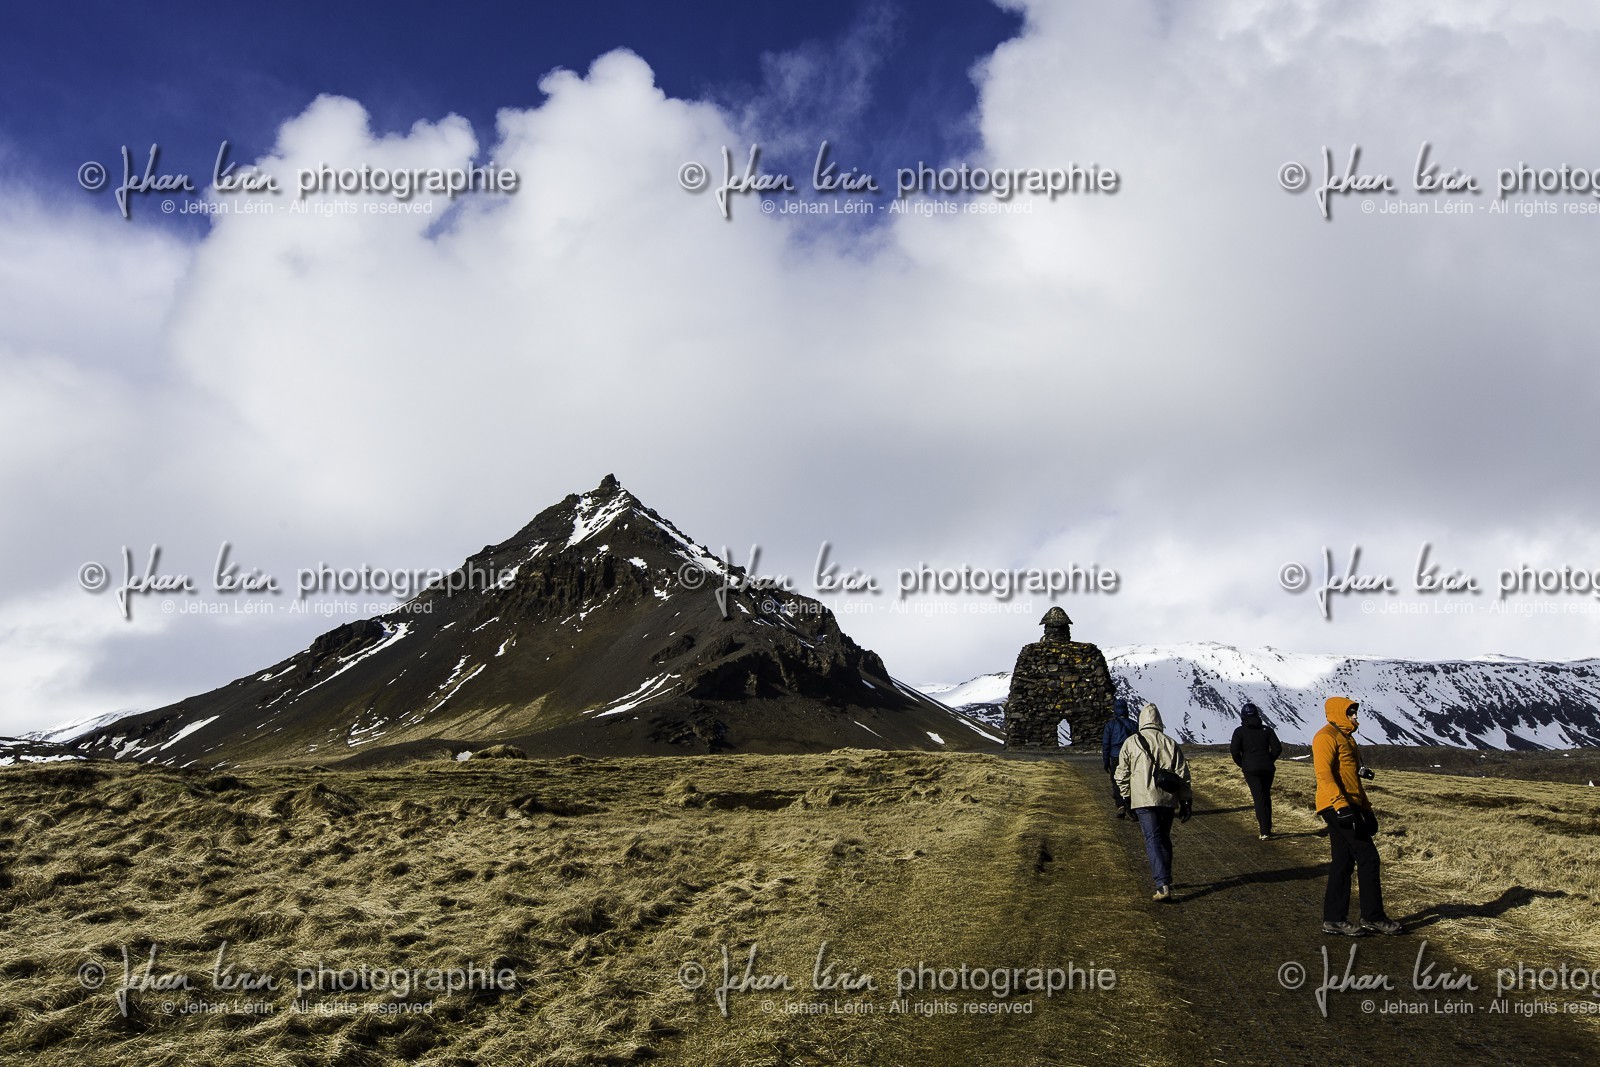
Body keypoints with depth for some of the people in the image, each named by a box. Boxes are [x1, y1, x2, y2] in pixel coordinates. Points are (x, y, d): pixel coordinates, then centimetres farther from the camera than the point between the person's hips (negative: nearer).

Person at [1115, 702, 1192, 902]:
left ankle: (1162, 885, -19)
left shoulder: (1131, 743, 0)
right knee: (1164, 839, 19)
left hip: (1143, 799, -3)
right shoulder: (1171, 744, 7)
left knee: (1153, 840, -7)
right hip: (1167, 799, 3)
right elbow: (1182, 775, 6)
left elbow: (1122, 774, 3)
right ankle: (1165, 878, 30)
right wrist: (1186, 802, 12)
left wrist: (1126, 797, 15)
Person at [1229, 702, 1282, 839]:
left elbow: (1234, 750, -11)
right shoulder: (1267, 729, 6)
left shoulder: (1240, 731, -2)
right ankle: (1267, 827, 23)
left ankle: (1265, 831, -10)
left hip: (1250, 769, -3)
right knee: (1266, 797, 18)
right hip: (1268, 768, 3)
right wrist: (1269, 761, 14)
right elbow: (1277, 748, 1)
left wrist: (1241, 764, 5)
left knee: (1259, 798, -3)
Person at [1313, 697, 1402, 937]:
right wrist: (1340, 804, -29)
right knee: (1367, 857, -8)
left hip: (1350, 807, 10)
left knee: (1343, 862, 10)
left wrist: (1366, 809, 23)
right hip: (1337, 807, -10)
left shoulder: (1346, 738, 23)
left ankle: (1334, 919, 13)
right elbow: (1324, 774, -21)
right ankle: (1373, 916, 0)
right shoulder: (1327, 736, -9)